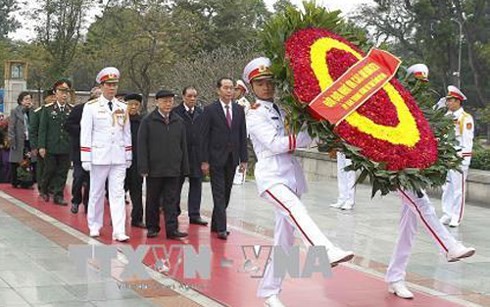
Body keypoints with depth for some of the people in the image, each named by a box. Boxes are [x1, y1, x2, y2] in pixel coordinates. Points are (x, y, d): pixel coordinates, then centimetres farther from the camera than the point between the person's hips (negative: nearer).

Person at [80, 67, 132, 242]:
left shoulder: (122, 108, 10)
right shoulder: (91, 107, -2)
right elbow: (85, 134, -4)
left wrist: (128, 156, 12)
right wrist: (85, 158, -8)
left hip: (119, 157, 3)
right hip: (99, 155, -2)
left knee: (118, 194, -3)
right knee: (96, 193, 9)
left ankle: (119, 231, -7)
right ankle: (94, 226, 24)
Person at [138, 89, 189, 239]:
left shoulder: (179, 122, 10)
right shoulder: (148, 121, -1)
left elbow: (183, 146, 13)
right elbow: (142, 145, -3)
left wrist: (184, 168, 9)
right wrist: (143, 167, -10)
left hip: (173, 169, 2)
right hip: (154, 169, -2)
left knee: (171, 200, 0)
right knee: (153, 200, 7)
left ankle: (172, 229, -1)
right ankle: (152, 227, 17)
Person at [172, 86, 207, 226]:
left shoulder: (200, 113, 9)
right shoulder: (175, 112, -5)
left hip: (197, 154, 4)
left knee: (196, 183, 4)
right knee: (177, 184, 6)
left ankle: (194, 214, 9)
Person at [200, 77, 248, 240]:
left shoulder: (239, 110, 9)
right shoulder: (210, 110, -4)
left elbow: (243, 136, 10)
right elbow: (204, 137, -5)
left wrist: (243, 159, 5)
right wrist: (204, 161, -10)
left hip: (232, 159, 5)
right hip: (216, 158, -4)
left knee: (226, 193, 9)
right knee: (219, 193, -5)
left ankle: (216, 224, 21)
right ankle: (221, 228, -5)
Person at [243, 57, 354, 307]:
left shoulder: (282, 111, 20)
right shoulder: (255, 116, 1)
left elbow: (299, 138, 21)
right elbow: (275, 144, -11)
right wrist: (313, 135, -11)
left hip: (291, 177, 7)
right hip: (271, 177, -7)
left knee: (284, 238, 5)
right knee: (295, 208, -34)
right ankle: (326, 252, -56)